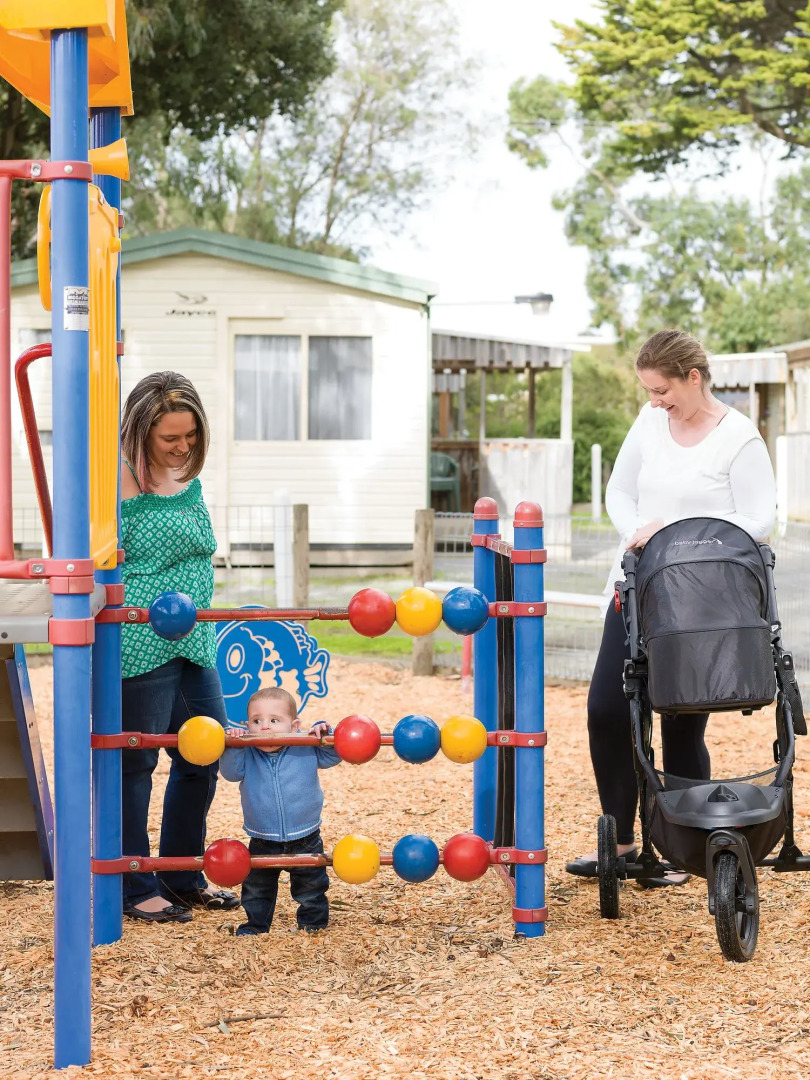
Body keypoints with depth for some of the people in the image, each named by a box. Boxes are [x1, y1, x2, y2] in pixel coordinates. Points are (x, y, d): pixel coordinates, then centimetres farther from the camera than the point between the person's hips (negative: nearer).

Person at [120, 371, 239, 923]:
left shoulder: (188, 478, 13)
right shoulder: (120, 482, -13)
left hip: (193, 644, 9)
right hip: (140, 645, -9)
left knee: (204, 757, 14)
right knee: (135, 764, 1)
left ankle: (183, 876, 29)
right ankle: (135, 889, 13)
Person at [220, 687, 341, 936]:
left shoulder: (306, 749, -10)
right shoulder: (247, 754, -10)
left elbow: (332, 756, -5)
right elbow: (231, 771, -20)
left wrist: (324, 735, -22)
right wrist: (233, 747, -34)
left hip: (305, 839, -1)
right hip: (263, 842, 1)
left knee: (310, 887, 14)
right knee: (256, 886, 16)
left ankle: (313, 922, 33)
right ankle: (256, 924, 35)